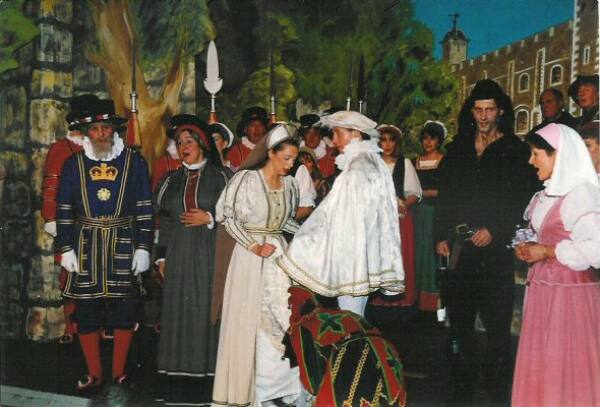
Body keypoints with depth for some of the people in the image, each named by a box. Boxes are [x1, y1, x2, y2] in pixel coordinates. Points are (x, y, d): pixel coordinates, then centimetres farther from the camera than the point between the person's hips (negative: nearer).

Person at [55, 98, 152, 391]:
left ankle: (120, 372, 19)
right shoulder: (74, 164, 6)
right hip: (86, 247, 1)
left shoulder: (135, 162, 3)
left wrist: (143, 247, -3)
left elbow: (145, 209, 2)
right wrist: (66, 249, 1)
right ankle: (93, 374, 18)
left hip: (123, 246, -1)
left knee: (124, 311, 4)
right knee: (86, 312, 4)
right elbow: (64, 211, 7)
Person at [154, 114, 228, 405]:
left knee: (207, 309, -6)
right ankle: (181, 381, 5)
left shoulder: (218, 176, 5)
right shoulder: (172, 180, 14)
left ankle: (207, 375, 0)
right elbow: (164, 220, 14)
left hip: (209, 255, -3)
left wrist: (209, 218, -12)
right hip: (178, 257, 3)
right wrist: (162, 257, 8)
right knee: (179, 312, 0)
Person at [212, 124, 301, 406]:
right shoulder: (246, 179, -10)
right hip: (250, 256, -5)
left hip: (279, 255, 5)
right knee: (250, 322, 0)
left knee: (283, 320, 1)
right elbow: (228, 217, -9)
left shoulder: (289, 184, 7)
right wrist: (254, 247, -15)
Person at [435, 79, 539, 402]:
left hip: (495, 247, -4)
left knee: (497, 322, -2)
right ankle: (461, 388, 19)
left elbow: (523, 200, -3)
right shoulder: (458, 148, 14)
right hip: (459, 246, 4)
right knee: (459, 318, 8)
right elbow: (445, 194, 15)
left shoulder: (516, 151, 2)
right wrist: (442, 236, 6)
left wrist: (494, 231, -12)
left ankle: (497, 388, 11)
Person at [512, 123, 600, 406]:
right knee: (541, 367, 13)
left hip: (569, 293, -9)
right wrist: (532, 249, 5)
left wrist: (547, 252, -17)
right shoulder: (550, 193, 13)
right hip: (544, 289, 9)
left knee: (566, 371, 0)